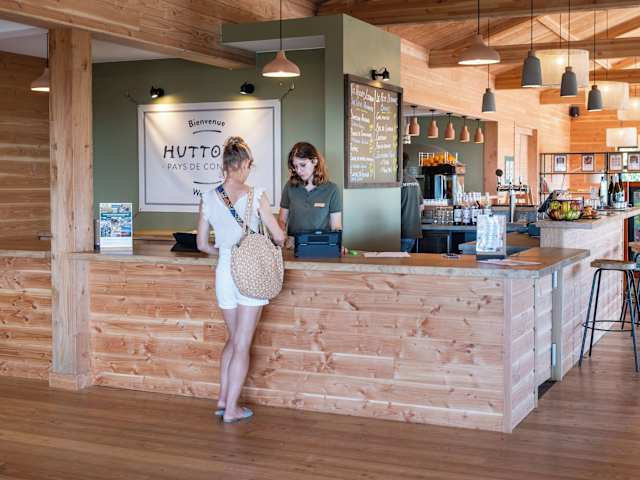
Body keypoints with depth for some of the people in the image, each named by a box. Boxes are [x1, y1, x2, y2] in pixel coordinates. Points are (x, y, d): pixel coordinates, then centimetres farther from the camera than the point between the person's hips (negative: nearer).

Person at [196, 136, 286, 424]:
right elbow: (279, 237, -6)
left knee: (233, 339, 22)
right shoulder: (256, 196, -10)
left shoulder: (208, 198, 1)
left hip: (224, 273, 4)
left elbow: (202, 245, 7)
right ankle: (231, 409, 9)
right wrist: (272, 242, 17)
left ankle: (223, 400, 22)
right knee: (242, 345, 4)